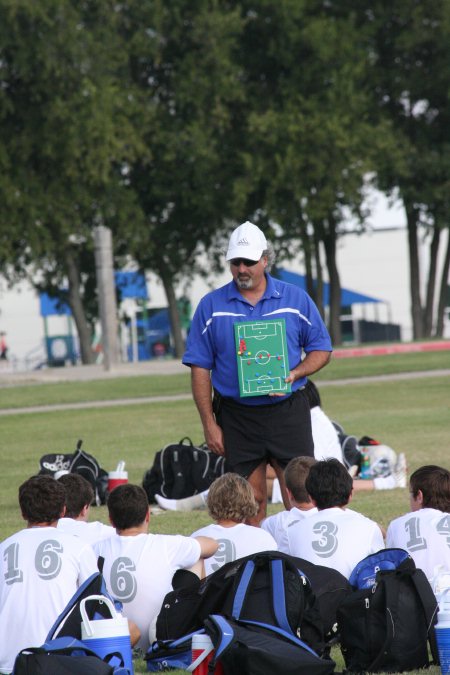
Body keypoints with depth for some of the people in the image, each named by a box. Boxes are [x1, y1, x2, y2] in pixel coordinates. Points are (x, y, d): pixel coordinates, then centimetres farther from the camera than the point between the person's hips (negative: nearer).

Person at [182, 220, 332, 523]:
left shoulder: (295, 299, 3)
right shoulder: (211, 305, 2)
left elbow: (321, 349, 9)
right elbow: (200, 368, 3)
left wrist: (295, 374, -11)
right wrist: (209, 424, -3)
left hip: (288, 410, -1)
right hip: (236, 415, 1)